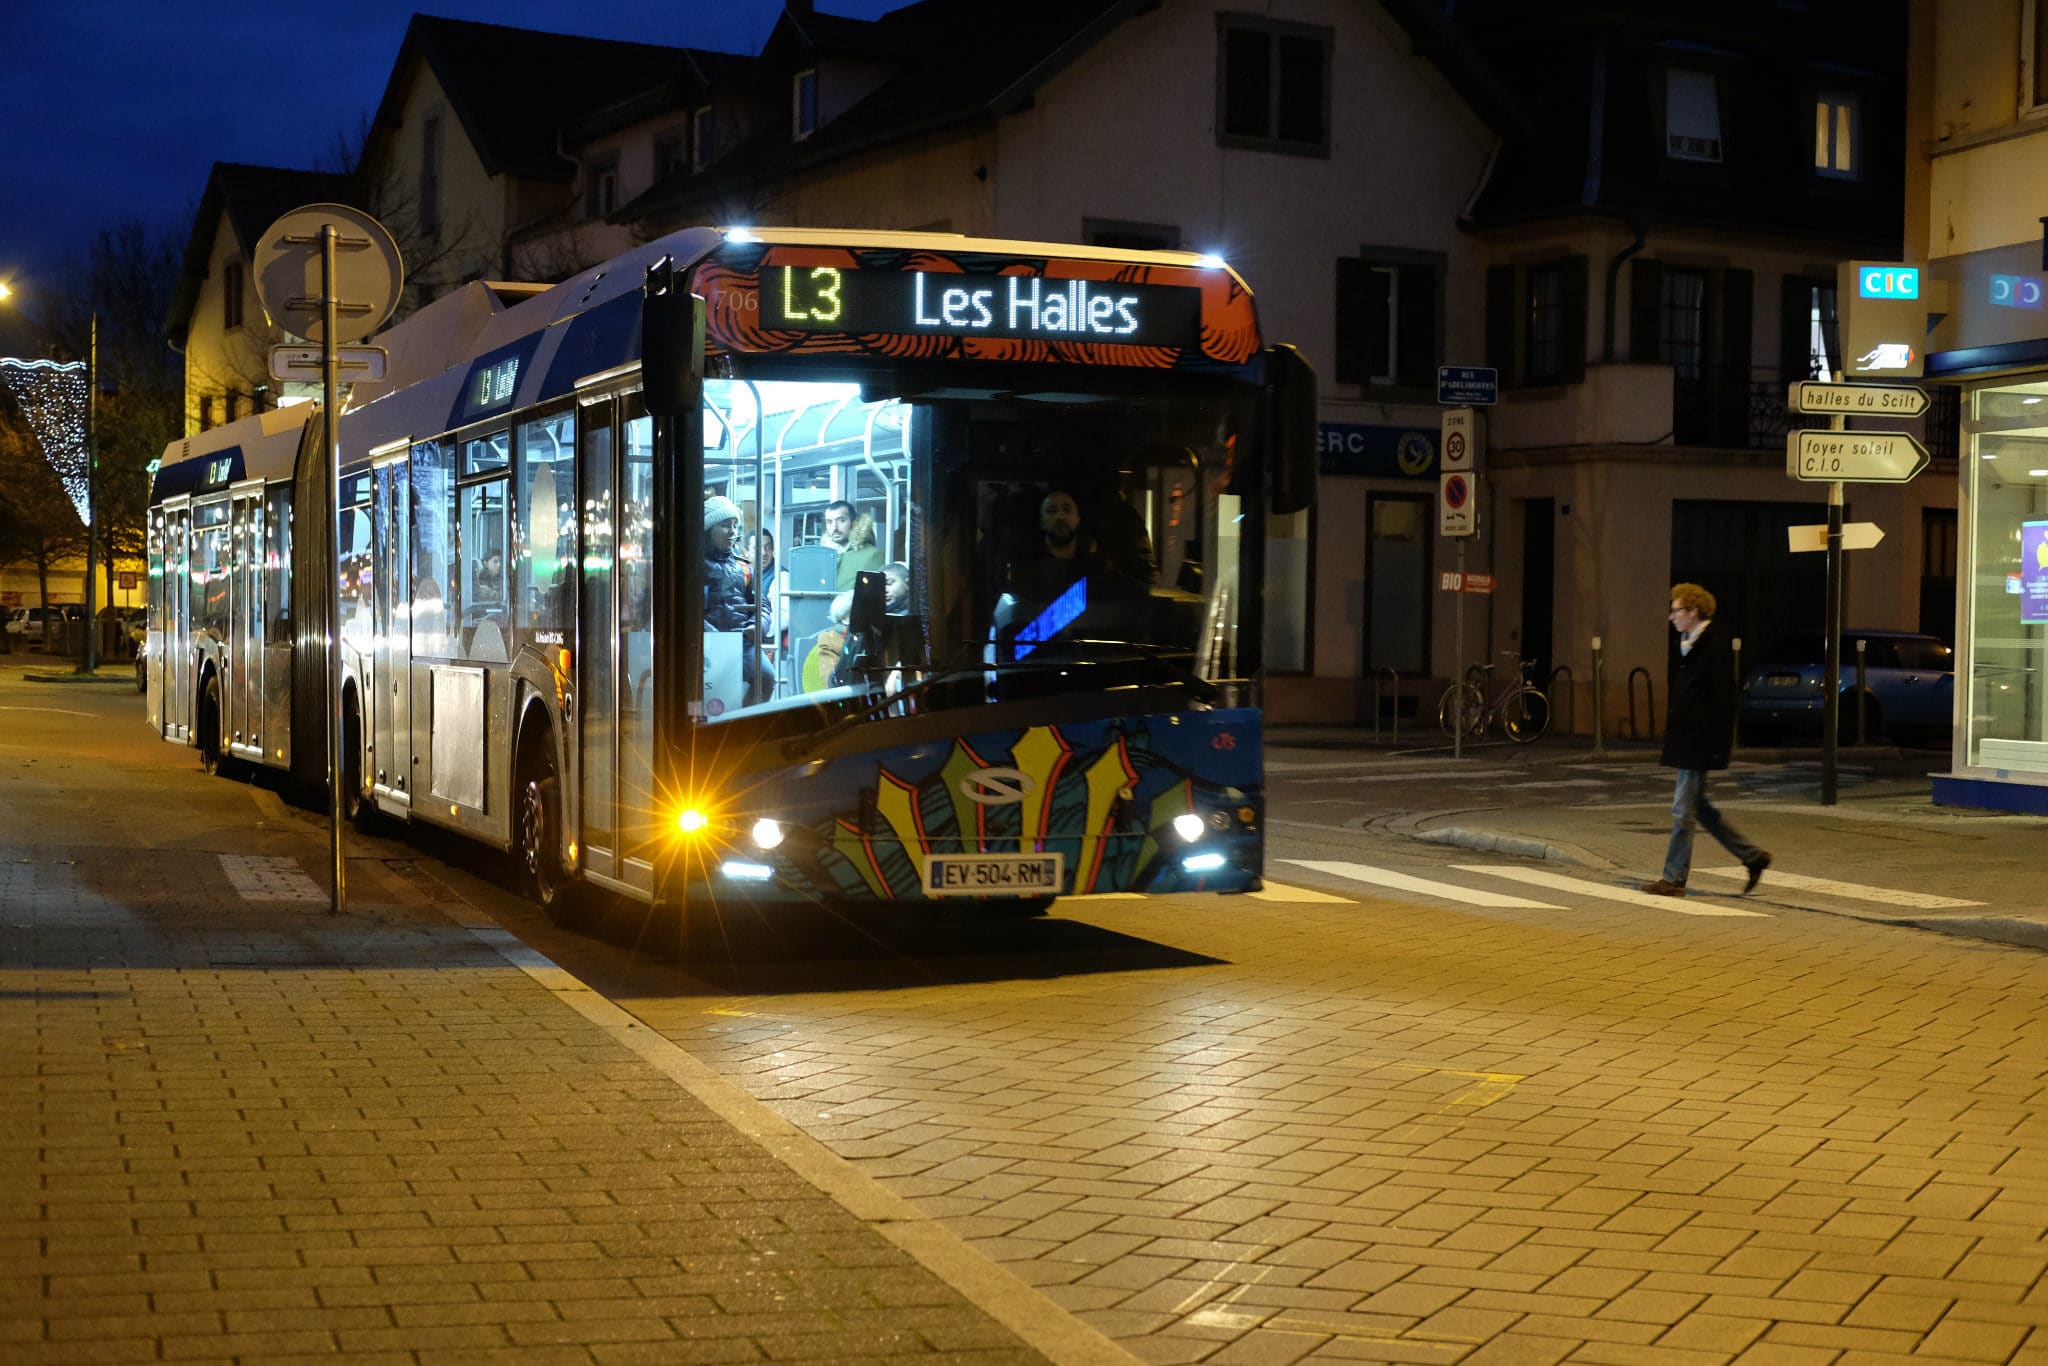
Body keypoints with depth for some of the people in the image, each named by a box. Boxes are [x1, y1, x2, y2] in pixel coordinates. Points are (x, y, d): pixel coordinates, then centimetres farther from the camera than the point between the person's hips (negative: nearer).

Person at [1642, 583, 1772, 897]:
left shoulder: (1715, 644, -14)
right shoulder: (1688, 645, 15)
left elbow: (1723, 698, -17)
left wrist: (1719, 746, -20)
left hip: (1699, 742, -10)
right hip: (1685, 739, 10)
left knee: (1684, 810, -4)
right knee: (1697, 807, 14)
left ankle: (1674, 879, 3)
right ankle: (1752, 857, 22)